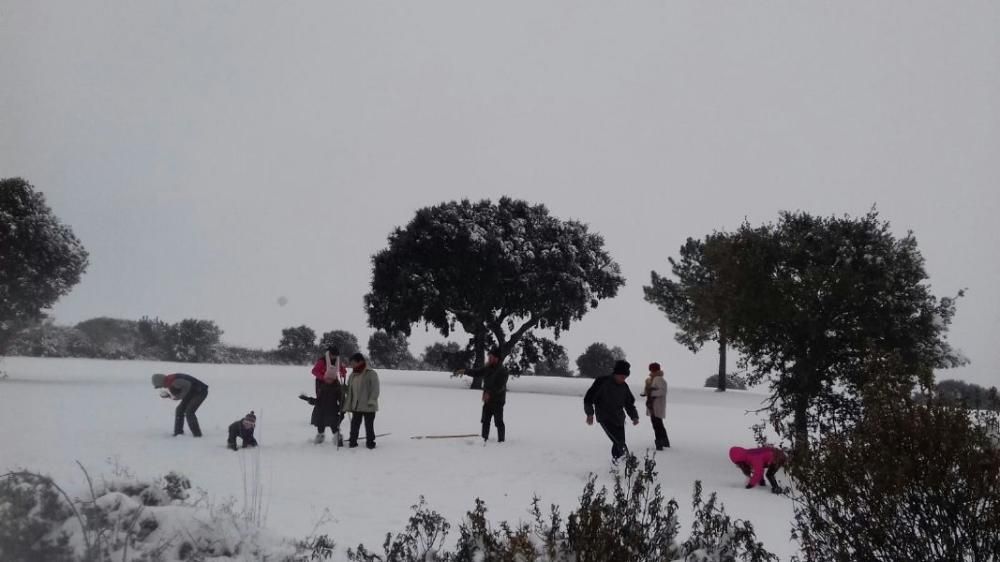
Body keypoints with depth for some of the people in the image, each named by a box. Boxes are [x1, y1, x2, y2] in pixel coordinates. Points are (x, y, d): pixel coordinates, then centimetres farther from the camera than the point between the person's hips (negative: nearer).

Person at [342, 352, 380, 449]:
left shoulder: (371, 374, -9)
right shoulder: (352, 375, 11)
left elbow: (375, 389, -12)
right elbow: (349, 391, 15)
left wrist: (371, 401, -20)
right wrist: (345, 406, 13)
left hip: (368, 407, -5)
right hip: (355, 406, 5)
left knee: (369, 425, 4)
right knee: (354, 424, 7)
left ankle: (370, 442, 15)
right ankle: (352, 441, 16)